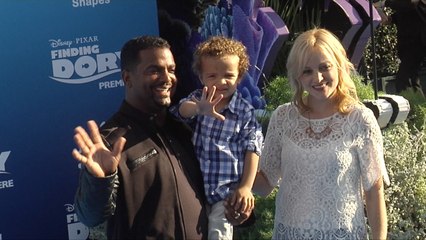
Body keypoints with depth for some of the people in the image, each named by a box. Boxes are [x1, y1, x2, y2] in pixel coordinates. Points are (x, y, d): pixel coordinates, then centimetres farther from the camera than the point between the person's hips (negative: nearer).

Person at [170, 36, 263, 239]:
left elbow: (252, 149, -6)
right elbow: (182, 109, -27)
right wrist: (198, 109, -51)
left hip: (226, 191, -2)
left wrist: (246, 186, -11)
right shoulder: (197, 99, -5)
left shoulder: (245, 111, -8)